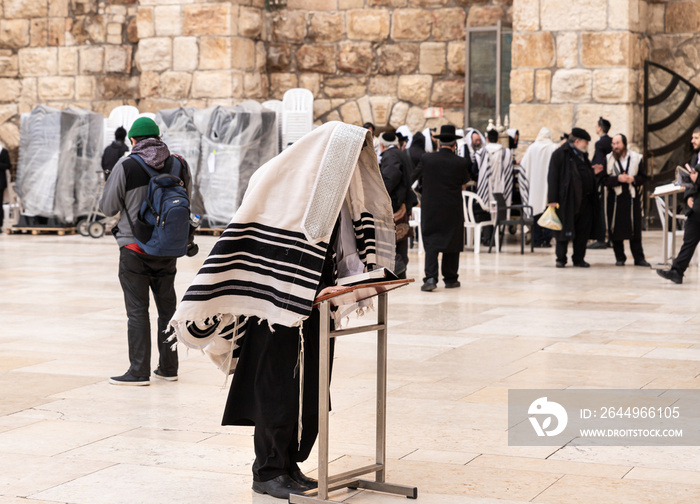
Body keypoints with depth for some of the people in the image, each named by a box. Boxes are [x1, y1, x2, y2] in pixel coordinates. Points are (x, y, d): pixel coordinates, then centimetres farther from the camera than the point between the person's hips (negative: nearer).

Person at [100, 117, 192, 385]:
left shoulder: (125, 166, -11)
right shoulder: (179, 165, 0)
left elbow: (108, 207, -4)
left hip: (134, 247, -4)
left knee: (137, 309, 1)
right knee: (167, 306, 14)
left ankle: (139, 371, 2)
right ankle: (168, 367, 21)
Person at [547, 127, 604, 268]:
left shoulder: (582, 155, 19)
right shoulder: (560, 154, -6)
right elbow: (553, 176, -11)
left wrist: (594, 173, 7)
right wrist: (552, 199, -17)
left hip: (585, 200, 7)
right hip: (567, 200, -7)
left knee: (583, 231, 7)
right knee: (565, 230, 0)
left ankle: (579, 259, 17)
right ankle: (561, 259, 10)